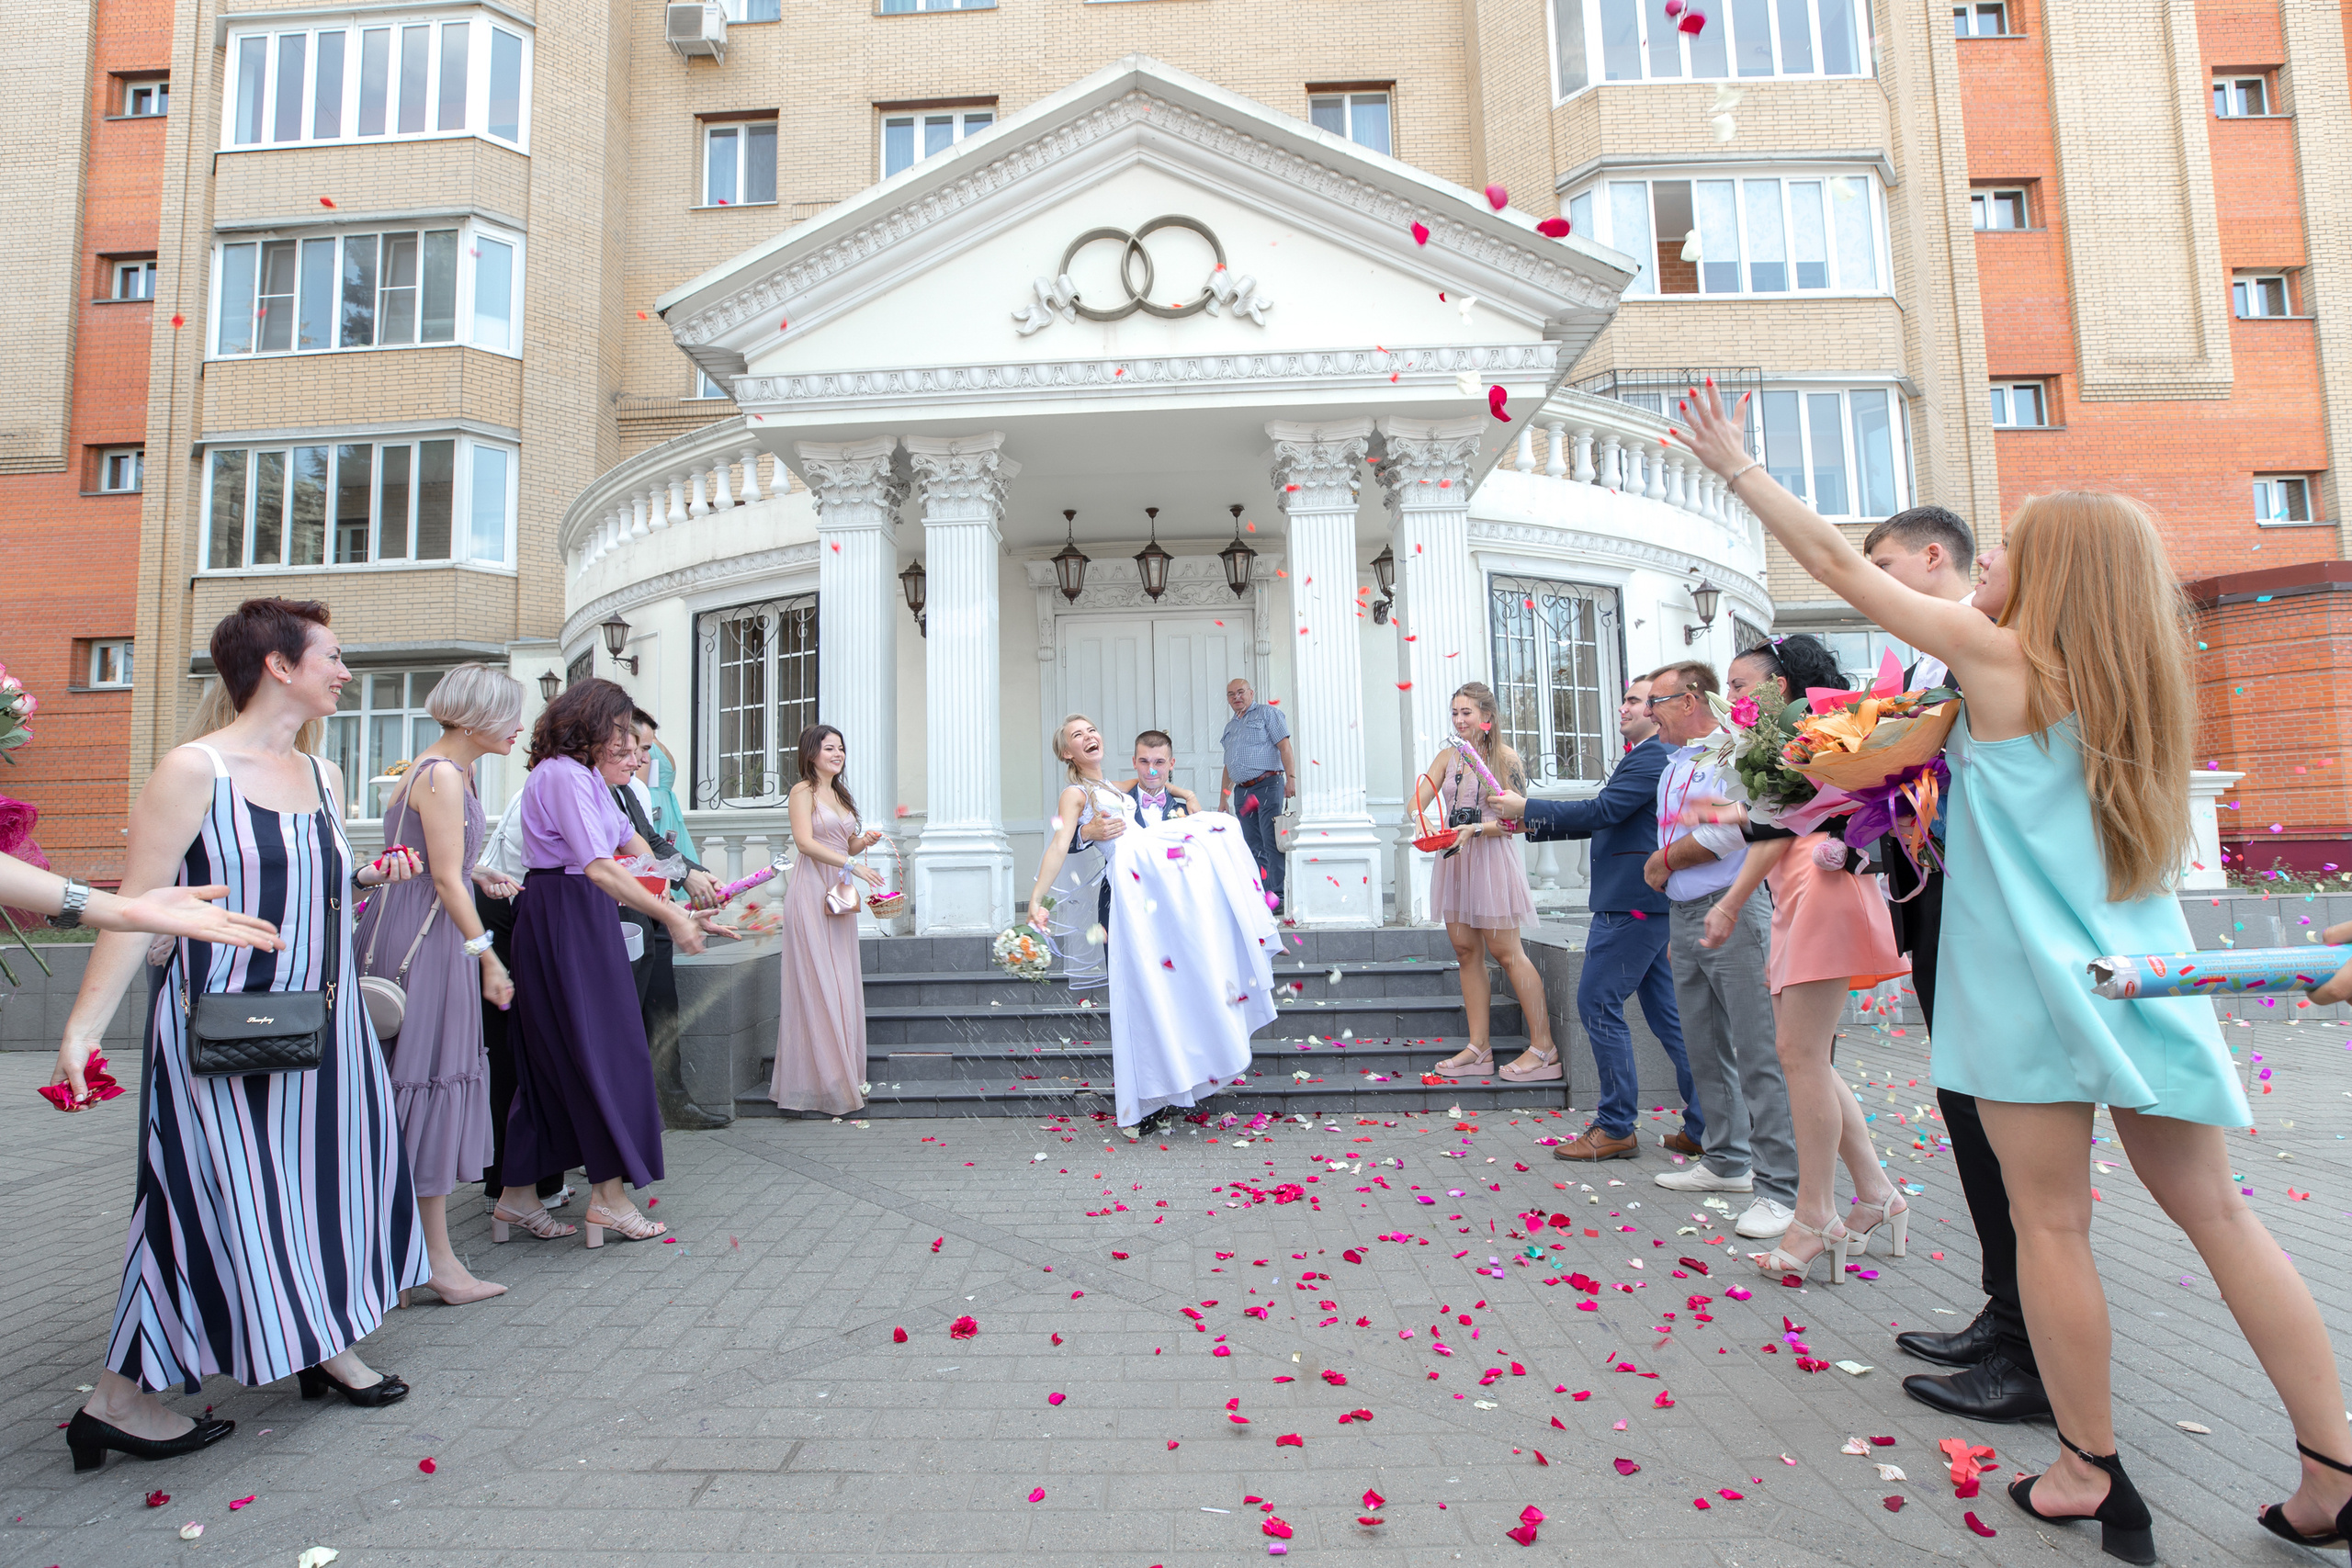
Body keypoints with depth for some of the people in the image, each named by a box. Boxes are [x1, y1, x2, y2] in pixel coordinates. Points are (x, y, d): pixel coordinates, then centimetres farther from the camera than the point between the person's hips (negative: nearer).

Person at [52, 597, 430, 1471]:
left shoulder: (322, 775, 9)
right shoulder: (195, 770, -12)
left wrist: (368, 879, 3)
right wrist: (83, 1030, -19)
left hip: (323, 1027, 7)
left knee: (328, 1177, 13)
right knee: (216, 1196, 0)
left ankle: (324, 1343, 30)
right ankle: (120, 1398, 19)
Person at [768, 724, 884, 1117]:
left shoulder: (840, 794, 20)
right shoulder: (803, 791, -3)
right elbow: (805, 841, -16)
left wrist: (864, 842, 5)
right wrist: (851, 864, -22)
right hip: (811, 891, -7)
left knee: (842, 984, 7)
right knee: (816, 983, -6)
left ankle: (843, 1072, 14)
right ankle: (820, 1078, 0)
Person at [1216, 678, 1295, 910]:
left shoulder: (1267, 712, 5)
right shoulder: (1229, 727, 24)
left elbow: (1284, 745, -5)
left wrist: (1291, 778, -16)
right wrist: (1223, 799, 20)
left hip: (1267, 785, -6)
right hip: (1241, 791, 7)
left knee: (1272, 843, -11)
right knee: (1254, 847, 5)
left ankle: (1278, 897, -11)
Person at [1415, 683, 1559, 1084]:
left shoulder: (1506, 758, -5)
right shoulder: (1447, 758, 11)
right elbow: (1417, 802, 1)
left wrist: (1475, 829, -22)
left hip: (1492, 858, -6)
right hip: (1453, 859, 6)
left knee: (1505, 952, -4)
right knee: (1466, 952, 6)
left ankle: (1544, 1048, 4)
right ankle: (1478, 1050, 12)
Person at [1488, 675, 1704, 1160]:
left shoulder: (1651, 759, -13)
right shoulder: (1646, 758, 20)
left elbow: (1601, 812, -21)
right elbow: (1604, 821, 21)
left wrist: (1527, 808, -13)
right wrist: (1532, 823, 14)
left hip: (1631, 905, -10)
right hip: (1644, 904, 10)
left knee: (1598, 1003, -6)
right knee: (1665, 1011, 13)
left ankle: (1616, 1128, 2)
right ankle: (1702, 1127, 19)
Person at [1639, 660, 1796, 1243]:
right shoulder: (1672, 766, 19)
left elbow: (1725, 833, -19)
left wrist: (1664, 858, -4)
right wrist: (1662, 867, 2)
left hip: (1732, 911, -9)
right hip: (1683, 916, 9)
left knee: (1757, 1052, -8)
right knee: (1705, 1048, 14)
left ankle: (1780, 1187, -2)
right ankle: (1727, 1161, 27)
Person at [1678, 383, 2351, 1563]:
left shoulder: (2000, 659, -7)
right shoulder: (2145, 684, 10)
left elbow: (1837, 563, -6)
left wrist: (1734, 465, 1)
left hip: (2035, 985, -6)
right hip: (2144, 978, 6)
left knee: (2051, 1223, 5)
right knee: (2216, 1212, 14)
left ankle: (2090, 1474, 17)